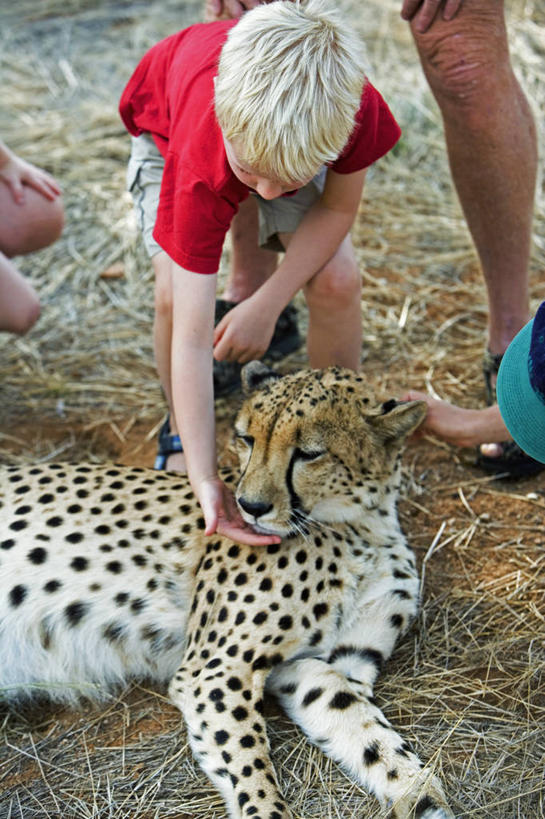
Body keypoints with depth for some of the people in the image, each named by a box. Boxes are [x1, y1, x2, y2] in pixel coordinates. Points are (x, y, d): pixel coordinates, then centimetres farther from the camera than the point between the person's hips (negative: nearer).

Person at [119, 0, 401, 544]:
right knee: (176, 293, -23)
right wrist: (203, 480, -50)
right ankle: (180, 435, 6)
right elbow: (192, 335, -44)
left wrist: (267, 303, -30)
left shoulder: (357, 107, -41)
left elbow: (338, 207, -19)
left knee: (337, 280, -19)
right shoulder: (199, 169, -45)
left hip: (297, 136, 2)